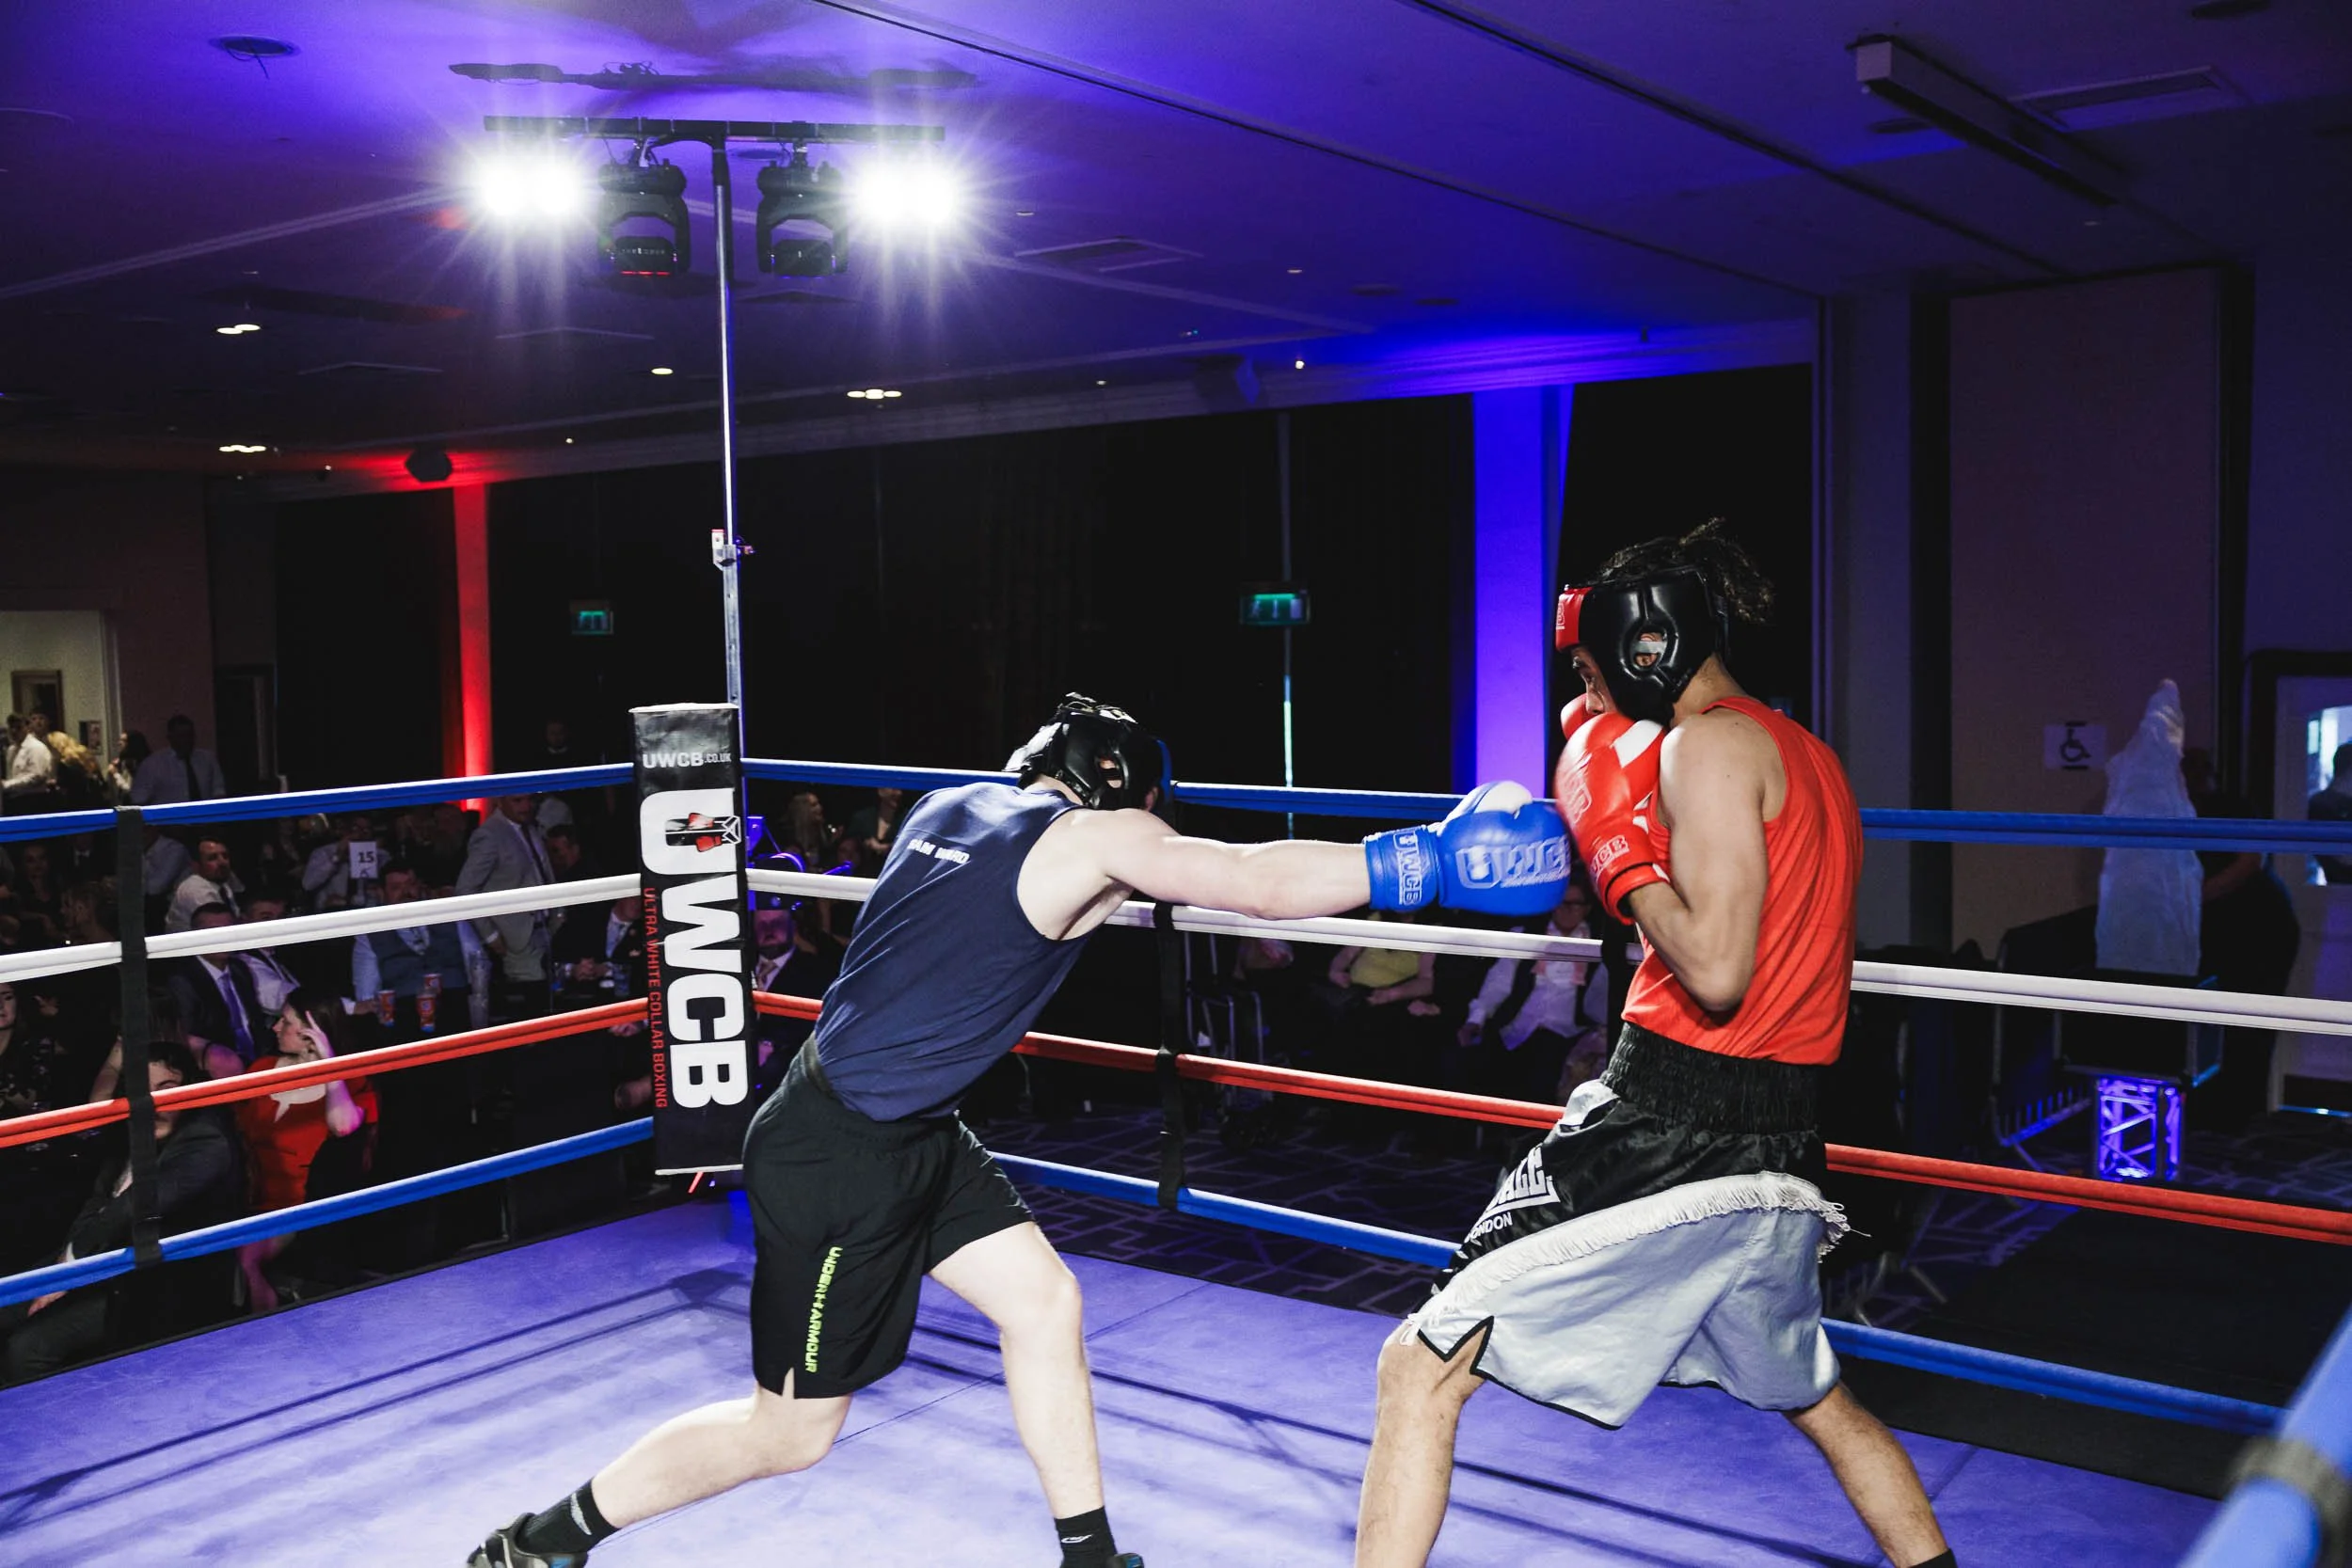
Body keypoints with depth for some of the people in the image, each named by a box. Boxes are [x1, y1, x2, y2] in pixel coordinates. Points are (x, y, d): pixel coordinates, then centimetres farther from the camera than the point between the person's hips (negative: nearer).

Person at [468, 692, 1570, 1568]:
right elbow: (1265, 884, -18)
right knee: (791, 1432, 6)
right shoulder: (1097, 836, -16)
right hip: (835, 1157, -9)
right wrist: (1431, 861, -9)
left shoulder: (955, 805, 5)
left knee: (1044, 1301, 12)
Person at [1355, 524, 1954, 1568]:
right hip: (1779, 1157, 9)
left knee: (1421, 1366, -3)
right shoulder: (1810, 758, 18)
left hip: (1666, 1127, -9)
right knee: (1818, 1403, 31)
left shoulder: (1710, 745, -10)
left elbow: (1715, 971, -20)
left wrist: (1617, 844, -8)